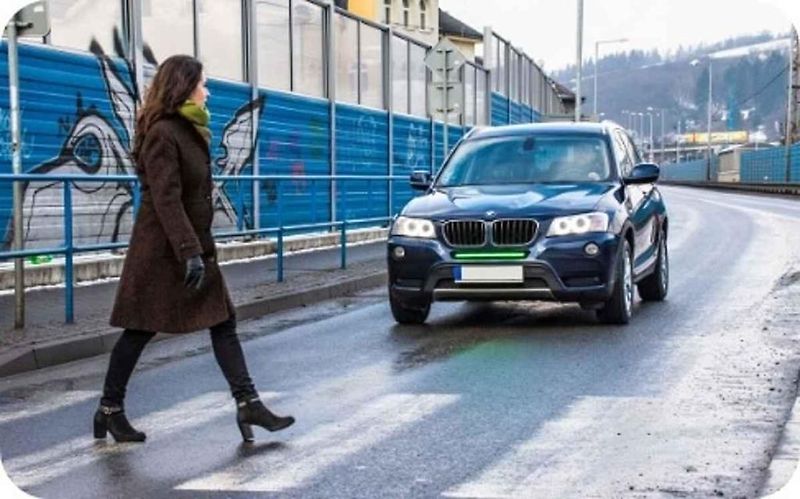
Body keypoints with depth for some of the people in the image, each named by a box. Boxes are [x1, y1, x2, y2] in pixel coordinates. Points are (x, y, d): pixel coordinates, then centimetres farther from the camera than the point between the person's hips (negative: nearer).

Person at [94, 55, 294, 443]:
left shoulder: (188, 131, 13)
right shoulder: (163, 132, -16)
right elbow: (166, 200, -23)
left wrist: (198, 249, 17)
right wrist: (190, 253, -27)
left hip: (193, 246, 9)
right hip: (162, 250, -9)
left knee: (223, 323, 3)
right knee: (141, 330, 2)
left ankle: (248, 403, 2)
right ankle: (110, 409, 15)